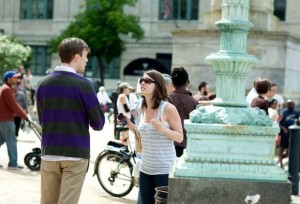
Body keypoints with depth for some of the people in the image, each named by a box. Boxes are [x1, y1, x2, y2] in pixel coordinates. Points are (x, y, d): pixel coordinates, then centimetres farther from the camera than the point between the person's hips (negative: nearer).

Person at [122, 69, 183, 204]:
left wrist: (162, 129, -26)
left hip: (164, 169, -7)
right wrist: (130, 125, 6)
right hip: (145, 168, 7)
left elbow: (180, 137, -10)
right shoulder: (142, 108, 8)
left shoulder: (168, 108, -12)